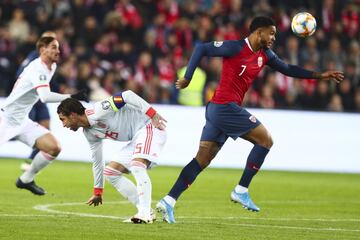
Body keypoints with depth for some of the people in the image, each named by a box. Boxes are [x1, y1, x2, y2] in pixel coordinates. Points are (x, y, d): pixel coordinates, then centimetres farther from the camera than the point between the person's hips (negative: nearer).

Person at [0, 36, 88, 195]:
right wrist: (71, 97, -35)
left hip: (22, 122, 8)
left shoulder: (51, 67, 8)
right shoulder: (37, 69, -20)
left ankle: (26, 179, 9)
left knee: (54, 148, -5)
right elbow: (45, 97, -34)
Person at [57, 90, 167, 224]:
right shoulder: (89, 133, 9)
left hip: (149, 126, -10)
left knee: (137, 166, -31)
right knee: (110, 172, 7)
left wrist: (152, 114, -27)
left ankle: (145, 213, -30)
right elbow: (97, 161, 21)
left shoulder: (97, 112, -20)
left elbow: (127, 96, -25)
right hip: (137, 138, 10)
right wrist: (97, 192, 28)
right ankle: (145, 211, 2)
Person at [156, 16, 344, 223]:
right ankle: (241, 191, -1)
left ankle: (169, 201, 0)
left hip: (217, 110, 9)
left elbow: (287, 69, 24)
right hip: (226, 107, -9)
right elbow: (201, 48, -10)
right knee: (266, 140, -4)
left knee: (203, 159, 4)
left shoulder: (264, 55, 14)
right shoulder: (236, 48, -11)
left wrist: (319, 75, 19)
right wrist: (188, 78, -10)